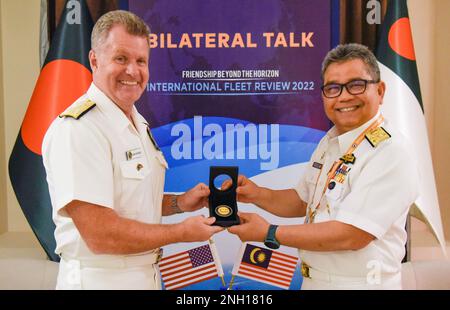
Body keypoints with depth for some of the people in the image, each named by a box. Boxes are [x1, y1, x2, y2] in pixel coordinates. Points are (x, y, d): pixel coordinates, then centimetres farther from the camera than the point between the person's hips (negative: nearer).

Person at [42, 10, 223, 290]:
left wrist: (180, 203, -1)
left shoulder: (138, 124, 5)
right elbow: (100, 235, -27)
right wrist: (181, 232, -16)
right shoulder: (77, 129, -23)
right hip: (100, 279, -8)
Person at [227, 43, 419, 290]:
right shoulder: (329, 142, 3)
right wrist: (257, 195, -8)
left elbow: (351, 236, -26)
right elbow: (303, 201, 10)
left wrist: (269, 233, -21)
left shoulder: (389, 153, -22)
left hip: (359, 283, -7)